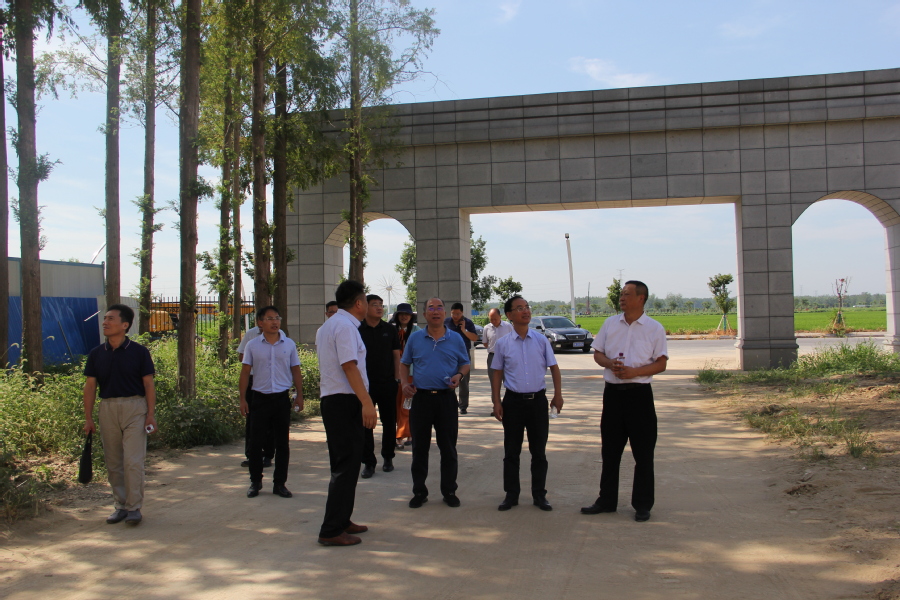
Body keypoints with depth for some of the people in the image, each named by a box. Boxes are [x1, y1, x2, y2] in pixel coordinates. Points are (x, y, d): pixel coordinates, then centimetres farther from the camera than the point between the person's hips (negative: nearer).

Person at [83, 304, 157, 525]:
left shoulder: (139, 352, -3)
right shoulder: (96, 354, 6)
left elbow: (148, 384, -1)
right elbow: (90, 386, 7)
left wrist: (151, 413, -7)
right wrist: (88, 418, 3)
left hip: (134, 407, -4)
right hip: (107, 407, 4)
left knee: (133, 461, -6)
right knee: (113, 462, 9)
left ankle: (134, 507, 4)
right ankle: (121, 505, 20)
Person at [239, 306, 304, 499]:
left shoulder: (289, 344, 5)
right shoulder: (252, 346, 2)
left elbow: (296, 370, 9)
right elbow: (245, 372, 4)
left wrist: (299, 395, 3)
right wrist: (243, 399, -1)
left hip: (282, 398, 1)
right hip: (260, 398, -1)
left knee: (282, 443, 5)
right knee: (256, 441, 3)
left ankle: (279, 483, 15)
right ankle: (255, 481, 19)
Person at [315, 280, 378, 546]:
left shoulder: (327, 326, 18)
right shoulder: (346, 326, -13)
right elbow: (349, 366, -22)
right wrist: (367, 402, -25)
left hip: (331, 400, 11)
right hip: (345, 401, -11)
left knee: (344, 464, 18)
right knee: (346, 466, -6)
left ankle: (341, 521, 28)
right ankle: (331, 531, -3)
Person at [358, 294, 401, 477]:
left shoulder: (389, 329, 6)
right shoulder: (357, 330, 0)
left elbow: (396, 355, 8)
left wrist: (397, 379, 1)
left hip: (387, 382, 2)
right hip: (365, 383, -1)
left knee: (389, 422, 8)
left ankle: (388, 458, 23)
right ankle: (368, 462, 9)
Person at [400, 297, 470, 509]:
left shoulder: (455, 339, 5)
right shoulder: (415, 338, 5)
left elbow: (465, 364, 13)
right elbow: (404, 364, 13)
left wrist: (459, 375, -8)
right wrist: (405, 383, -4)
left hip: (446, 397, 0)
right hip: (421, 397, 0)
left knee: (448, 447, 5)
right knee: (419, 447, 6)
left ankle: (449, 491, 17)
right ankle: (419, 491, 17)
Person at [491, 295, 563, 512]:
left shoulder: (541, 340, 1)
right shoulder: (502, 344, 0)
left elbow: (554, 368, 5)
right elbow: (497, 373, 5)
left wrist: (558, 394, -5)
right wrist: (496, 401, 0)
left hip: (537, 400, 1)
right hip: (513, 401, 0)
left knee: (539, 451, 8)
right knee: (511, 451, 7)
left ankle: (539, 495, 20)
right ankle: (511, 494, 19)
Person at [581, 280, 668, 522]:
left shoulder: (655, 328, -2)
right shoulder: (610, 323, 8)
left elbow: (661, 364, -4)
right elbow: (598, 354, 12)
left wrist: (634, 372, -18)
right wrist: (610, 363, -10)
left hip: (639, 393, -3)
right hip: (613, 391, 4)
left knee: (643, 452, 4)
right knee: (610, 450, 11)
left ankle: (642, 505, 16)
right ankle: (607, 500, 23)